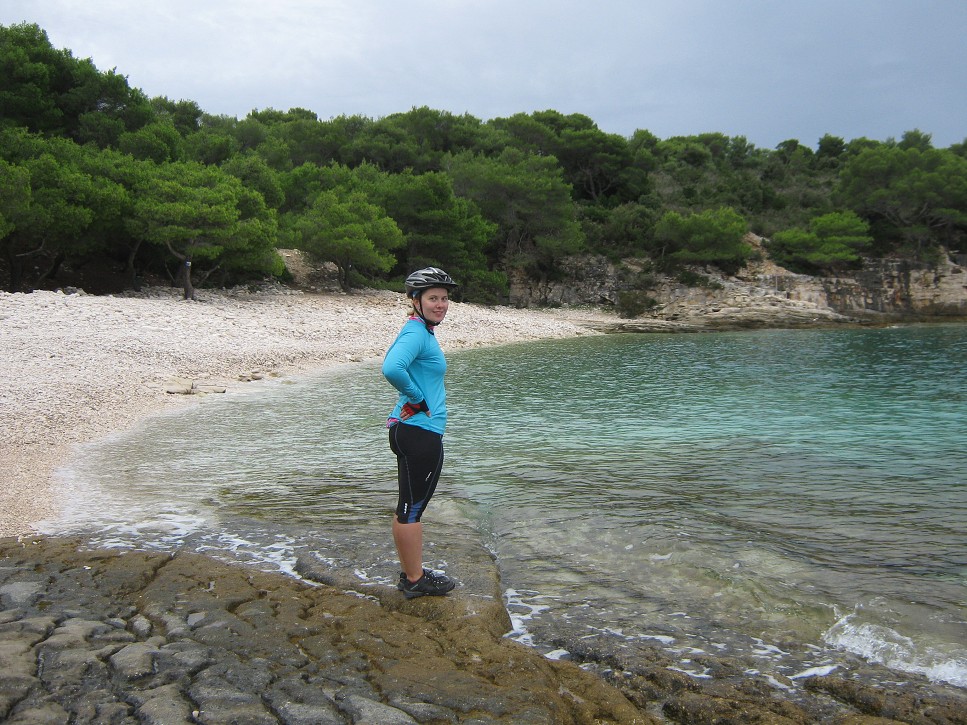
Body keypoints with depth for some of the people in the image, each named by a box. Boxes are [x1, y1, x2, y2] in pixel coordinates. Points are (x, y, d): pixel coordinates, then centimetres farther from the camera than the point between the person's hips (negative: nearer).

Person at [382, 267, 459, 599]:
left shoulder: (420, 331, 14)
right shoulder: (417, 333, -18)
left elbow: (394, 362, 27)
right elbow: (391, 369, -35)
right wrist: (418, 399, -20)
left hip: (409, 430, 11)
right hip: (421, 432, -11)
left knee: (408, 506, 18)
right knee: (412, 509, 2)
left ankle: (410, 574, 30)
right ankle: (415, 580, 14)